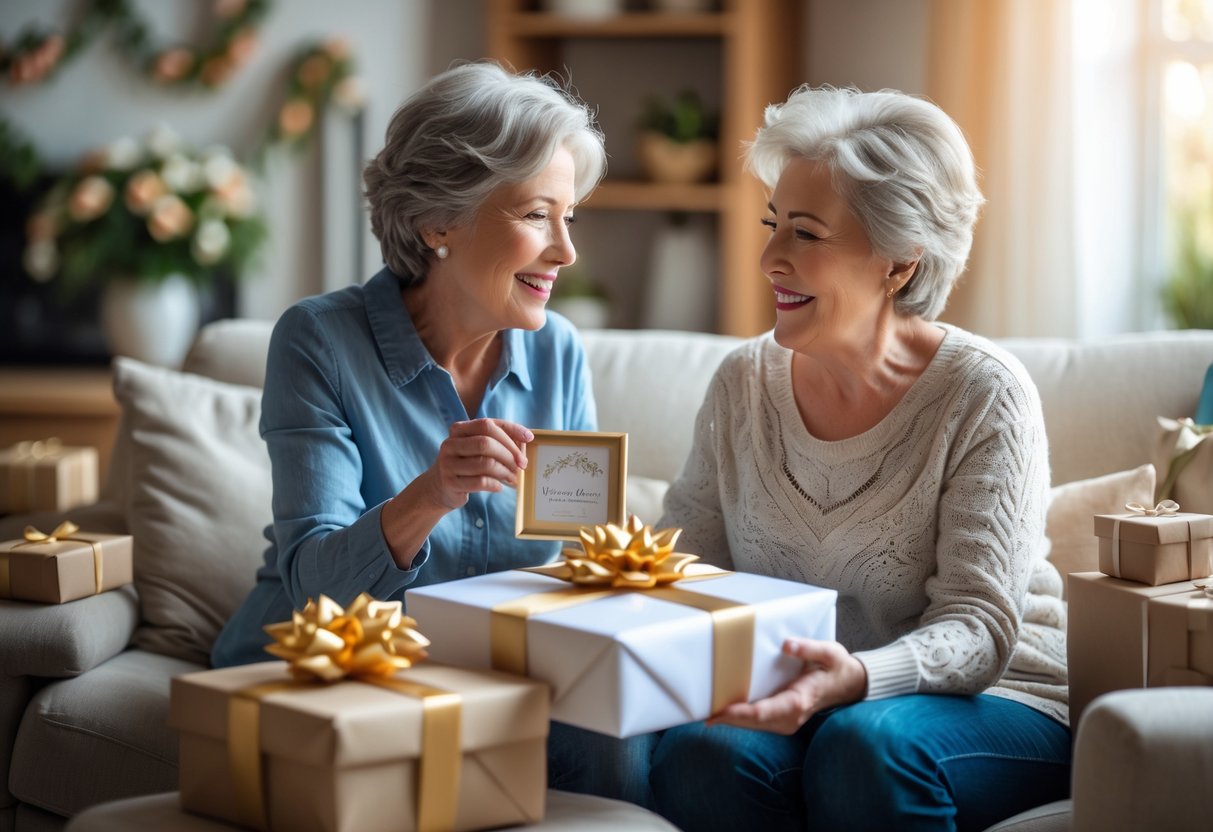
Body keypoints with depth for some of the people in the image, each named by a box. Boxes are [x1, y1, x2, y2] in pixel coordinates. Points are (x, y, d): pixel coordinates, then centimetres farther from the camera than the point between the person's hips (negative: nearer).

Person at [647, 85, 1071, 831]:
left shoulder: (985, 397, -10)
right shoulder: (745, 384, 4)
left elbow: (979, 628, -16)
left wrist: (856, 679, -35)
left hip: (990, 704, -3)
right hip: (787, 701, 4)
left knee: (864, 743, -36)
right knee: (699, 755, -29)